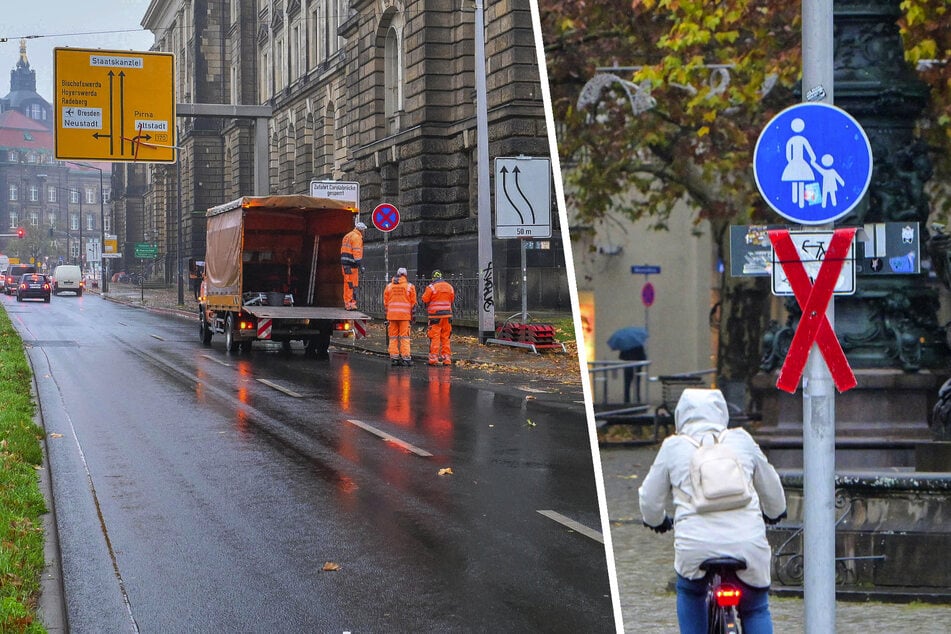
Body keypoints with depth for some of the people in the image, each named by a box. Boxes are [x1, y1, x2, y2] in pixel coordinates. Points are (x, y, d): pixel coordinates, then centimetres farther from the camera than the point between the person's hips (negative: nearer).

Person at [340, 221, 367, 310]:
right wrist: (360, 264, -19)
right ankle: (350, 303, -14)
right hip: (351, 263, -9)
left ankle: (346, 302, 19)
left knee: (347, 283, 15)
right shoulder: (356, 237, -9)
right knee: (353, 284, -9)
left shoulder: (347, 236, 21)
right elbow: (357, 251, -17)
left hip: (344, 262, 9)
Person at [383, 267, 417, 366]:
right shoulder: (409, 286, 0)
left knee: (393, 337, 7)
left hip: (392, 314, 2)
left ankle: (394, 357, 6)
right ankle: (405, 357, -3)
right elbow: (413, 303, 2)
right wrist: (412, 315, 11)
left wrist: (387, 314, 17)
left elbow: (385, 302, 10)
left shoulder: (389, 286, 7)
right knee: (404, 337, 0)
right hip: (405, 315, -2)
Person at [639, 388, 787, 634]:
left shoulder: (672, 447, 8)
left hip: (696, 546, -1)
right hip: (747, 543, 1)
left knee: (690, 594, 30)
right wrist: (774, 513, 46)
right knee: (756, 609, 22)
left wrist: (656, 521, 38)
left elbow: (650, 498, 16)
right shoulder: (742, 440, 12)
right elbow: (771, 489, 24)